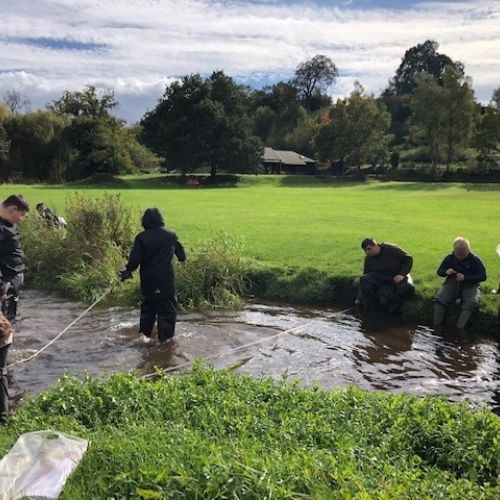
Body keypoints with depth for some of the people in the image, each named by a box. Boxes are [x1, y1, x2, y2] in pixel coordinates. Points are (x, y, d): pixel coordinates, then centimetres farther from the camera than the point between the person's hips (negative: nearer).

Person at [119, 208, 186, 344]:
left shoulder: (141, 237, -7)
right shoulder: (171, 235, -2)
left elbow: (135, 259, -10)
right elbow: (179, 250, 16)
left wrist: (128, 270, 9)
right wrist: (182, 259, 38)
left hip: (148, 279, 1)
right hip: (166, 280, -1)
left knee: (148, 305, 20)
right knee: (167, 307, 9)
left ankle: (144, 332, 16)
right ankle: (165, 335, 10)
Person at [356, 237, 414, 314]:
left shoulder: (390, 249, -16)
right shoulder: (368, 259, -2)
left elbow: (408, 259, -10)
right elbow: (365, 277, 2)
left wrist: (402, 274, -22)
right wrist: (359, 298, -3)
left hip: (397, 276, -3)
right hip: (380, 276, 3)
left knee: (408, 287, -37)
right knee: (364, 279, -27)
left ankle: (392, 308, -15)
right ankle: (371, 308, -14)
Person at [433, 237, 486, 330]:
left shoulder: (475, 260, -3)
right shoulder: (449, 258, 3)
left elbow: (483, 276, -7)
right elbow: (439, 271, 13)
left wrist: (465, 278, -22)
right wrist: (446, 272, -13)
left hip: (469, 286, -1)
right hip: (452, 284, 1)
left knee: (472, 302, -33)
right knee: (440, 298, -29)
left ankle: (459, 329, -40)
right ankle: (436, 327, -28)